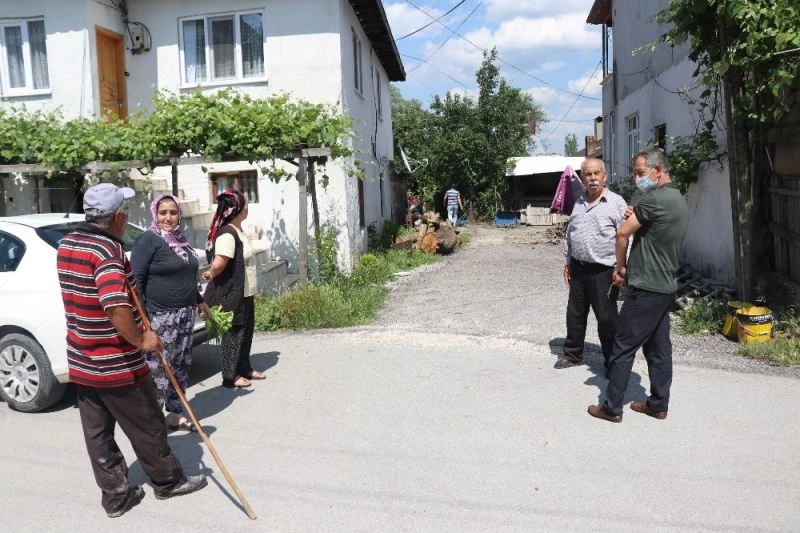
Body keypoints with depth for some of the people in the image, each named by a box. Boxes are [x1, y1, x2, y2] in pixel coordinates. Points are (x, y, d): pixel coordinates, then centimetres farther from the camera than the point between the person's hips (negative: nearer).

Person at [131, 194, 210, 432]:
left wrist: (199, 301, 30)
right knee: (158, 369, -5)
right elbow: (136, 279, -15)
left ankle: (176, 414, 24)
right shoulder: (148, 240, -10)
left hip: (185, 314, 8)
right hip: (160, 317, -8)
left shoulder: (180, 239, 15)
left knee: (181, 366, 13)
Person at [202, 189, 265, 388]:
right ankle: (230, 376, 15)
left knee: (246, 331, 18)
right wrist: (212, 275, -11)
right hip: (231, 295, -9)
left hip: (243, 293, 9)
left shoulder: (237, 230, 9)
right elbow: (218, 264, -30)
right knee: (234, 333, 2)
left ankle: (244, 368, 33)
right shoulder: (227, 235, -23)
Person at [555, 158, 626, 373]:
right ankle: (573, 354, 31)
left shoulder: (616, 202, -8)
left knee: (606, 318, 3)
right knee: (575, 314, 15)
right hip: (578, 268, 6)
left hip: (602, 271, -6)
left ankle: (612, 361, 18)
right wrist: (567, 263, 16)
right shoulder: (579, 202, 11)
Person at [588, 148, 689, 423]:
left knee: (624, 347, -1)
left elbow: (622, 233, -16)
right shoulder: (680, 201, 13)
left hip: (645, 289, -9)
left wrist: (620, 266, -1)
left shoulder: (654, 199, -18)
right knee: (659, 347, 15)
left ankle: (612, 407, 7)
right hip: (666, 286, 9)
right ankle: (658, 404, 24)